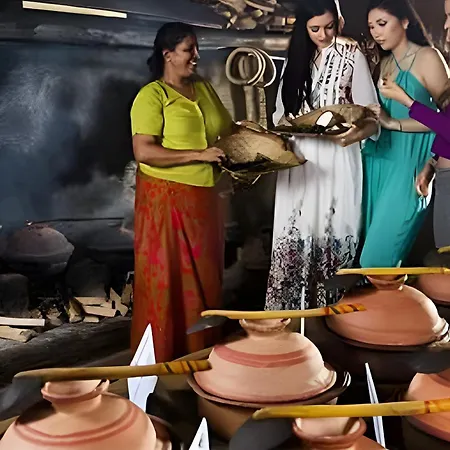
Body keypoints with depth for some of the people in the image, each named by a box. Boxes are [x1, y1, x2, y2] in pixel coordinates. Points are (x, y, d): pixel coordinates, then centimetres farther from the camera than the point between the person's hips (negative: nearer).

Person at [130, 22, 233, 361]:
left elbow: (227, 130, 20)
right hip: (167, 199, -7)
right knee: (167, 278, 2)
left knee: (204, 275, 14)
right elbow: (144, 152, -20)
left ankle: (201, 349, 29)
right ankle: (162, 357, 16)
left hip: (204, 197, 7)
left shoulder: (204, 89, 11)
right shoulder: (151, 95, -10)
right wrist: (198, 155, -22)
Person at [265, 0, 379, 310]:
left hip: (337, 160, -3)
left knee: (332, 232, 0)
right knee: (295, 233, 2)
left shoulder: (352, 55, -1)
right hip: (299, 160, 4)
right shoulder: (297, 57, 13)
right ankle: (288, 311, 11)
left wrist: (358, 134, -27)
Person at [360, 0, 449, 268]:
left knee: (381, 250, -9)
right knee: (375, 238, 5)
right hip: (380, 158, 7)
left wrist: (394, 123, -15)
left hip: (411, 161, -7)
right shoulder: (385, 64, 17)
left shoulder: (427, 57, -4)